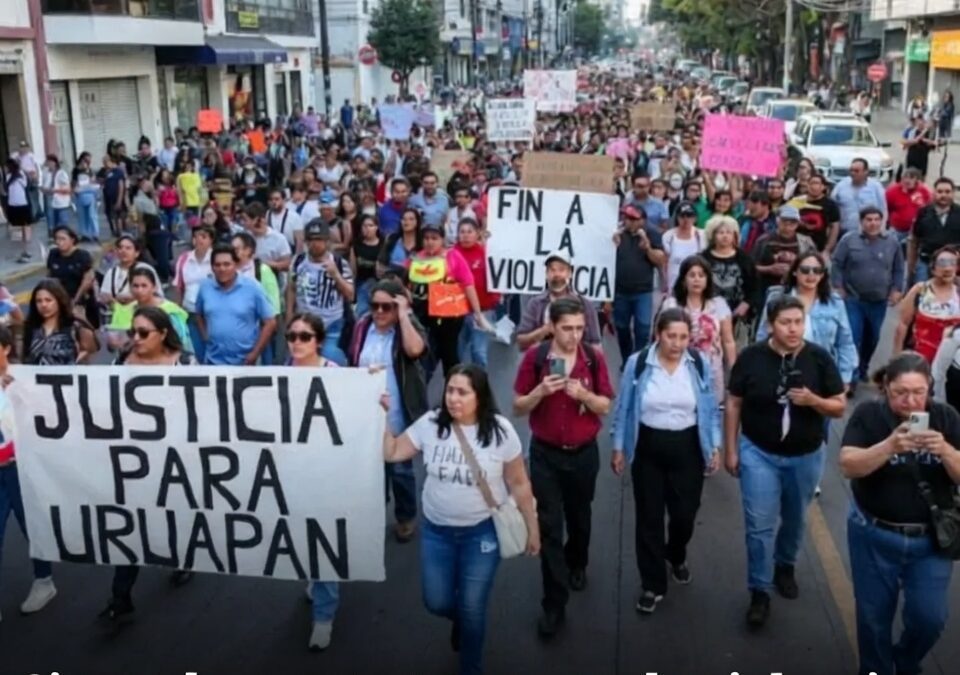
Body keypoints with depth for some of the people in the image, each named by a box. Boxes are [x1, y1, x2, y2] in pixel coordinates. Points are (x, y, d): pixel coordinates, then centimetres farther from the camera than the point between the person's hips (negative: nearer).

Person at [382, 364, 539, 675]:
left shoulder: (500, 430, -15)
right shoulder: (430, 423, -9)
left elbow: (518, 483, -6)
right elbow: (391, 453, -5)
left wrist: (532, 528, -2)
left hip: (482, 532, -2)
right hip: (437, 530, 3)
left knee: (472, 609, 5)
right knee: (437, 603, 9)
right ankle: (463, 617, 48)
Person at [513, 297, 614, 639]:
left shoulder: (594, 358, -7)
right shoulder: (535, 357, -10)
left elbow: (605, 406, -2)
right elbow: (518, 408, -6)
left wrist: (583, 394, -22)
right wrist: (540, 391, -25)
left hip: (584, 453, 2)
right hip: (545, 453, -2)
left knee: (579, 518, 21)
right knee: (549, 527, -2)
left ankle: (577, 565, 50)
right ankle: (554, 604, 5)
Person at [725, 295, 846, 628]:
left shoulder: (819, 358, -11)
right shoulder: (751, 357, -13)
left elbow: (840, 407, -5)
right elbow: (733, 404, -4)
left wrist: (813, 400, -25)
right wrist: (730, 449, -4)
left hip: (806, 456, 2)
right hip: (758, 453, -2)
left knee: (795, 519, 21)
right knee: (760, 525, -2)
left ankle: (785, 566, 47)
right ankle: (759, 593, 11)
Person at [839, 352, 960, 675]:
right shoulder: (868, 414, -10)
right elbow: (848, 466, -20)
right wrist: (890, 445, -35)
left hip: (931, 539, 1)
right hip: (874, 536, -1)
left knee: (929, 617, 0)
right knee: (874, 616, 11)